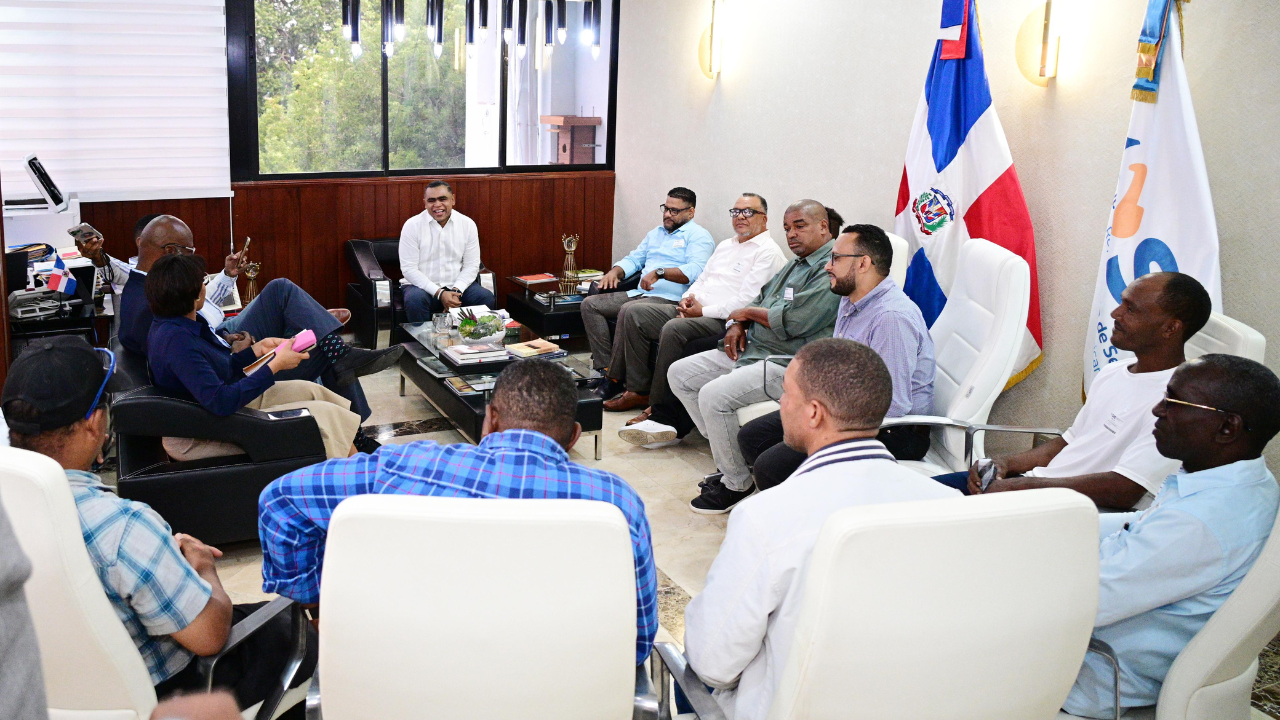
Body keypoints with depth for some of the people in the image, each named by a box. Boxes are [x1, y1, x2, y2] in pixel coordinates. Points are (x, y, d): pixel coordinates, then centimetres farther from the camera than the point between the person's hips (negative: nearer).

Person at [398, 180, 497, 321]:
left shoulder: (468, 224, 1)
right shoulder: (412, 225, -5)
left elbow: (471, 266, 3)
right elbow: (409, 269, -9)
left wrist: (456, 291, -16)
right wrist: (439, 293, -19)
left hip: (458, 285, 2)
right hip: (424, 285, -2)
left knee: (487, 298, -24)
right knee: (415, 300, -35)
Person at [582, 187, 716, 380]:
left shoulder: (698, 236, -1)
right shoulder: (656, 233, 27)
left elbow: (695, 270, -18)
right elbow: (634, 259, 29)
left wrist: (660, 272, -30)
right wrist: (615, 271, 6)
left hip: (670, 299, -9)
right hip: (639, 294, 9)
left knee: (628, 310, -36)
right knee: (590, 304, -5)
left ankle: (616, 380, -28)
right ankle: (604, 368, -13)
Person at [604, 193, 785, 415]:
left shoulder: (768, 253, -6)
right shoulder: (726, 246, 24)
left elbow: (746, 301, -16)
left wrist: (704, 311, -14)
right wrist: (687, 298, 6)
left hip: (723, 321, -9)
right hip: (693, 311, 9)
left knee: (673, 329, -35)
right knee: (634, 313, -3)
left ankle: (659, 405, -23)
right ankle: (639, 390, -4)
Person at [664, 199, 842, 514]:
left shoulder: (832, 269, -14)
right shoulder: (796, 264, 20)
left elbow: (792, 322, -23)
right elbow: (761, 298, 25)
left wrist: (748, 313, -5)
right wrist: (738, 325, 2)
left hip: (788, 363, -11)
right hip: (751, 349, 11)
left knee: (714, 394, -29)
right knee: (679, 374, 8)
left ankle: (737, 483, -9)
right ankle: (730, 456, 10)